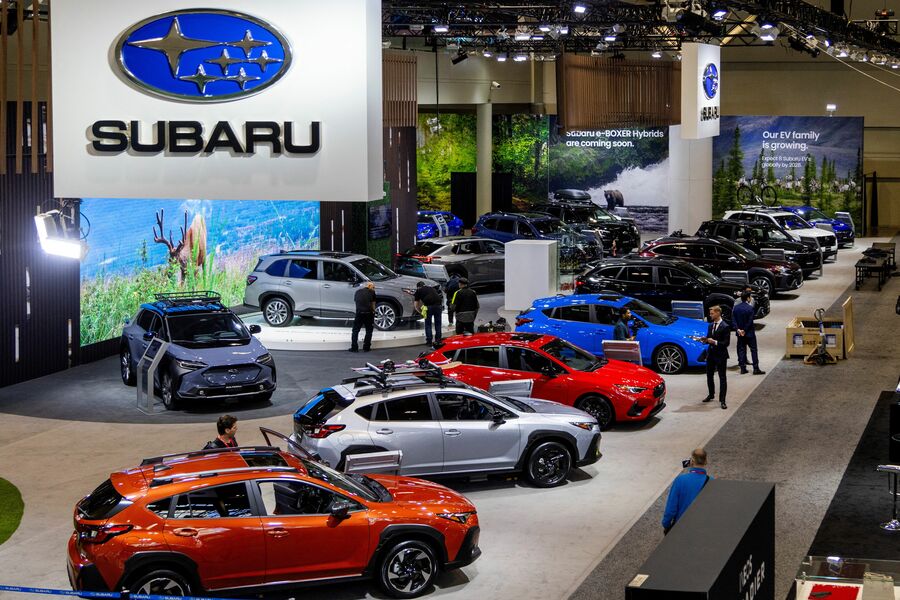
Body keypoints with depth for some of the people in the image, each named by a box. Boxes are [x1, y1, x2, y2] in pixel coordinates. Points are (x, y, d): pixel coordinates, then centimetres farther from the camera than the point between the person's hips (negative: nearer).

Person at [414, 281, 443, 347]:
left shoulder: (418, 290, 18)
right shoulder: (432, 288, 31)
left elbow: (416, 306, 19)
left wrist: (421, 312, 34)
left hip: (428, 306, -4)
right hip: (438, 304, 4)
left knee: (428, 324, 9)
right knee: (438, 323, 15)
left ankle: (429, 341, 9)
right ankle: (438, 340, 20)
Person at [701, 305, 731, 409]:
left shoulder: (725, 327, -14)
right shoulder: (711, 325, 9)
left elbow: (726, 342, -16)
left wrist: (715, 342, -26)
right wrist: (705, 340, -6)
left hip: (720, 355, -7)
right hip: (711, 354, 7)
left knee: (722, 378, -2)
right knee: (709, 376, 18)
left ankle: (722, 401, 1)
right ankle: (711, 395, 37)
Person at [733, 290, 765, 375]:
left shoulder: (736, 308, 1)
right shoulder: (750, 308, -15)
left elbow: (734, 320, -3)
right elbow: (750, 321, -17)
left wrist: (738, 329, -7)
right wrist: (745, 331, -9)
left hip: (740, 333, 5)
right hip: (749, 333, -5)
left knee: (741, 350, 11)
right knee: (753, 350, 1)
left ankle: (743, 368, 10)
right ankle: (756, 369, -1)